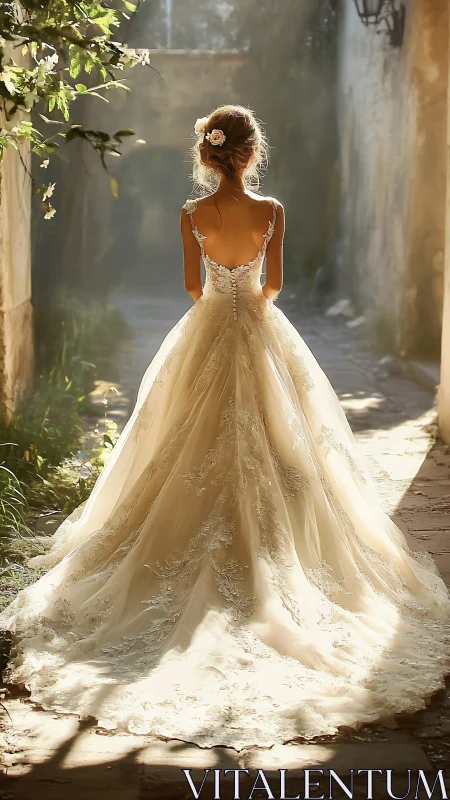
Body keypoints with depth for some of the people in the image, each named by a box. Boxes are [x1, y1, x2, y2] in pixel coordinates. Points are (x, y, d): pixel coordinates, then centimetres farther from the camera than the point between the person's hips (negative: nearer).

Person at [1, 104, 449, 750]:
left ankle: (202, 557, 14)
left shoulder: (192, 214, -8)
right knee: (265, 439, 9)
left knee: (200, 443, 11)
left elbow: (193, 284, -3)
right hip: (260, 332, -1)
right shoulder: (271, 210, -9)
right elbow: (275, 282, -4)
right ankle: (263, 546, 12)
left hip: (207, 331, 1)